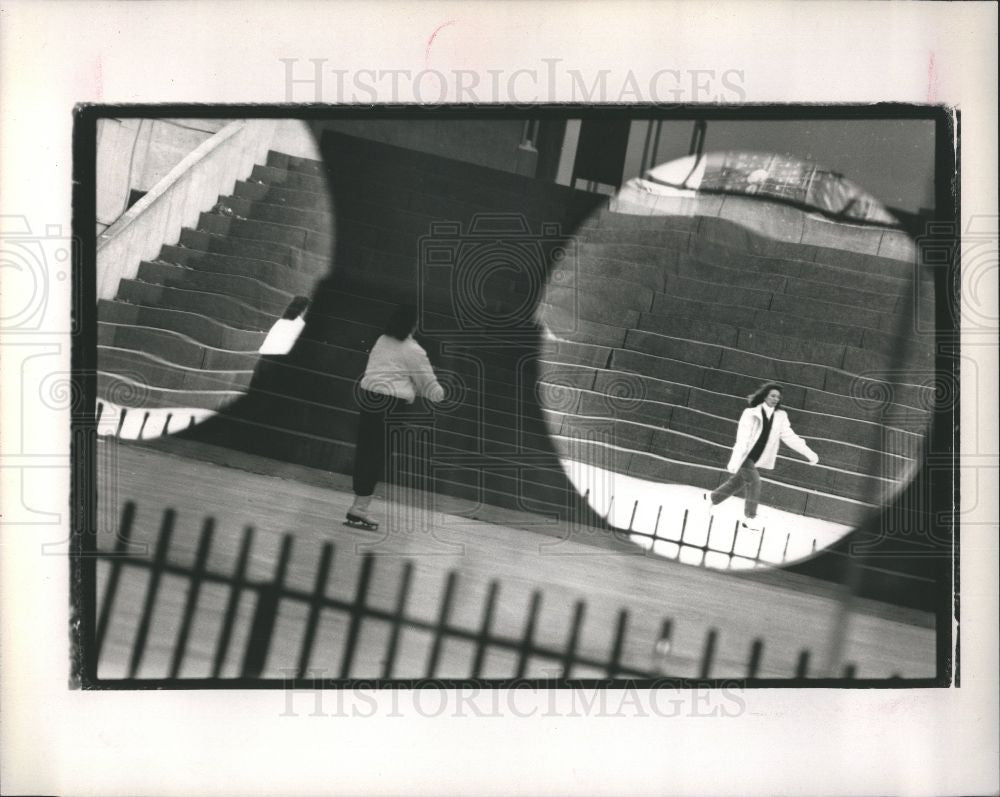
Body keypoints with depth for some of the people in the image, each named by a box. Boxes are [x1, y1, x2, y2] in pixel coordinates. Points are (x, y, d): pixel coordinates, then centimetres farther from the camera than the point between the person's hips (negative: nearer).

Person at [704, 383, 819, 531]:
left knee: (738, 482, 15)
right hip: (743, 455, -6)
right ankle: (750, 517, -8)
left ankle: (712, 497, 38)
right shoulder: (751, 413, -18)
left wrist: (809, 453, -8)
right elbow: (742, 438, -23)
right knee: (754, 481, -19)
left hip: (755, 458, 6)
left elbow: (789, 436, -1)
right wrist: (735, 462, -29)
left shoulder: (780, 417, -3)